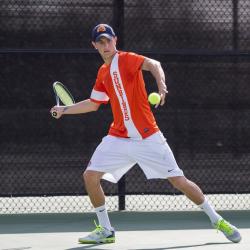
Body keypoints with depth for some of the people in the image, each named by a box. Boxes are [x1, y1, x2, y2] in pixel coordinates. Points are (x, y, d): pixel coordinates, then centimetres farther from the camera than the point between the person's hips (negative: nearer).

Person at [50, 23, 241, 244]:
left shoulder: (127, 59, -8)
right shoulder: (103, 73, 12)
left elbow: (153, 64, -29)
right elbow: (93, 104, 27)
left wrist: (161, 86, -48)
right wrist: (65, 110, 23)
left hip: (148, 138, -6)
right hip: (118, 139, 6)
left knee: (179, 181, -6)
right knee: (90, 175, -6)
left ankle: (216, 219, 10)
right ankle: (105, 230, 8)